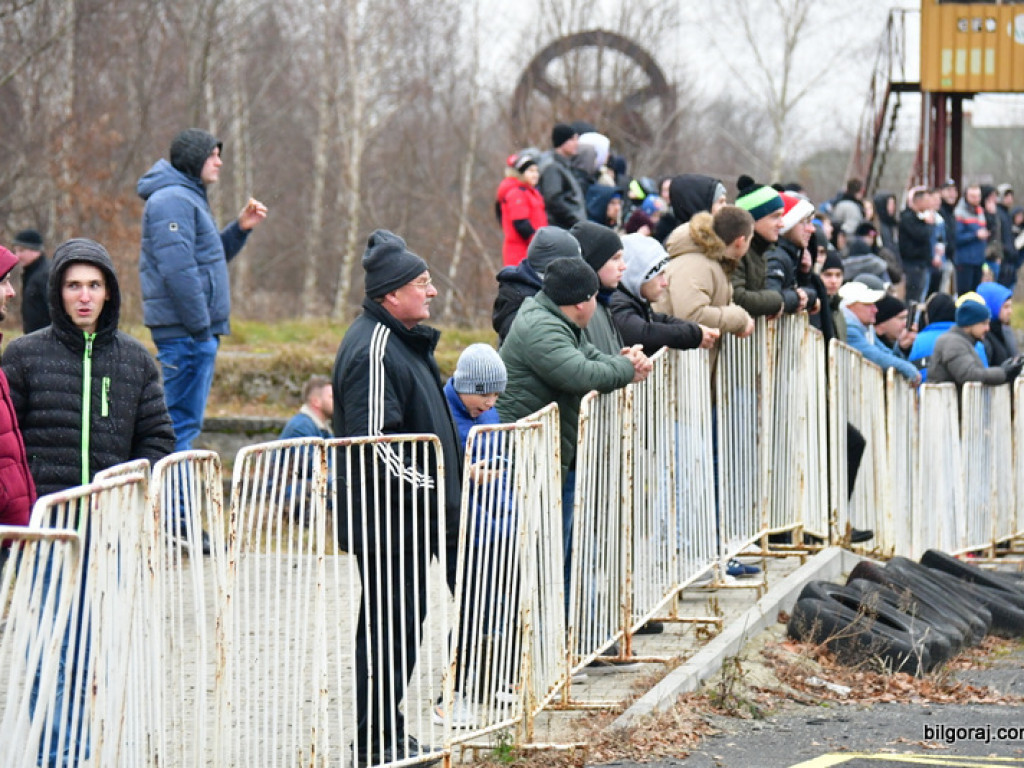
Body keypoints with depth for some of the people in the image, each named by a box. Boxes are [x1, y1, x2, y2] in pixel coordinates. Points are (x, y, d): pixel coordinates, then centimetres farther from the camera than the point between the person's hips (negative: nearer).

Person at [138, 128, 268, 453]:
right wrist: (200, 325, -21)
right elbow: (178, 269, -22)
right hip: (185, 330, -11)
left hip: (197, 331, 11)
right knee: (182, 422, -10)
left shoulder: (189, 197, 21)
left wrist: (240, 229, 13)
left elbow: (208, 256, 27)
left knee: (185, 421, 14)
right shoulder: (173, 200, -14)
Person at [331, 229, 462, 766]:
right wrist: (427, 487, -20)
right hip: (384, 517, -11)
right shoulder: (373, 350, -18)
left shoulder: (401, 340, 16)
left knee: (405, 618, 15)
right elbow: (374, 442, -23)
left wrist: (445, 482, 21)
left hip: (404, 514, 11)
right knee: (389, 623, -5)